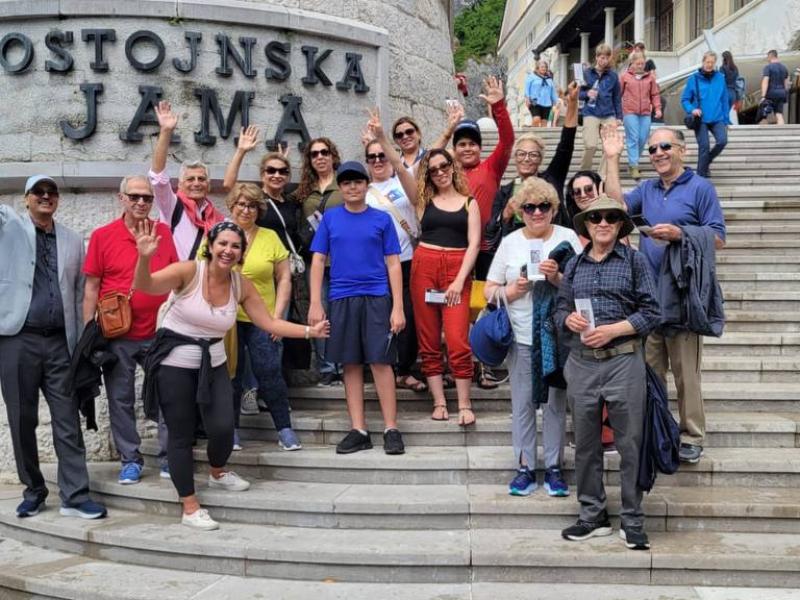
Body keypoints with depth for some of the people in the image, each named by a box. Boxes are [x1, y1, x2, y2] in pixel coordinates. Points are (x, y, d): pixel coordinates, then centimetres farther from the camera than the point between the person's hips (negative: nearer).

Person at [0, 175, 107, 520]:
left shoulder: (73, 241, 11)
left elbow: (79, 294, 11)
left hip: (60, 343, 1)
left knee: (68, 421, 1)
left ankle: (75, 496, 4)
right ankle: (33, 490, 22)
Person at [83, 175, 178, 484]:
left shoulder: (164, 232, 4)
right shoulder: (102, 236, -3)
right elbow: (91, 287, 0)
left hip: (160, 333, 2)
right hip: (117, 335, -1)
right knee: (121, 399, 7)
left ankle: (169, 457, 16)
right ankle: (130, 460, 19)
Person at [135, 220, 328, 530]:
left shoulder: (242, 285, -3)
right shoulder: (188, 271, -18)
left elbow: (270, 323, 2)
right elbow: (144, 286, -30)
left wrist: (310, 331, -4)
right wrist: (144, 258, -50)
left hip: (213, 363, 4)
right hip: (174, 363, -4)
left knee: (223, 428, -5)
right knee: (181, 434, 3)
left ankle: (217, 474, 31)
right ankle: (190, 508, 17)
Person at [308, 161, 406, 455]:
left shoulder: (381, 219, 4)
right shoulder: (330, 218, 8)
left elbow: (393, 264, 3)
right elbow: (318, 261, 8)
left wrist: (398, 307, -4)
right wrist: (315, 303, -1)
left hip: (376, 298, -2)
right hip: (341, 299, 2)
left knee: (380, 362, -4)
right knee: (351, 364, 6)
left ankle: (391, 429, 3)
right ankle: (358, 430, 12)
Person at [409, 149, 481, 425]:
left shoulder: (469, 203, 8)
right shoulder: (423, 200, 13)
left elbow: (474, 244, 0)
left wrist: (459, 281, -9)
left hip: (457, 269, -2)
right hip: (424, 267, 2)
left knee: (458, 340, -10)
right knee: (429, 342, 2)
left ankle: (464, 405, -2)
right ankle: (439, 402, 9)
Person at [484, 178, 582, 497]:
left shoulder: (567, 237, 4)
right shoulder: (510, 242, 8)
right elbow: (489, 291, 8)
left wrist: (557, 277, -17)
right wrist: (515, 290, -10)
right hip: (521, 336, 1)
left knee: (555, 402, 5)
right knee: (522, 403, 4)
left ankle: (554, 467, 15)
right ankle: (525, 467, 13)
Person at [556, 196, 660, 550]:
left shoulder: (635, 261, 2)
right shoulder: (574, 265, 12)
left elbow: (650, 312, -2)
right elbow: (560, 309, 16)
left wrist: (613, 329, -13)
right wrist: (569, 319, -7)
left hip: (623, 361, -3)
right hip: (581, 362, 4)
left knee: (630, 444, 1)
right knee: (586, 443, 9)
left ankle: (632, 522, 13)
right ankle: (593, 517, 22)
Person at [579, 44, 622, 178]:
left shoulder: (613, 75, 8)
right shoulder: (587, 73, 2)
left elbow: (617, 98, 12)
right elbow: (579, 93, 6)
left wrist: (619, 117, 9)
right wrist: (587, 94, -15)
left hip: (609, 115, 3)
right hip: (591, 114, -3)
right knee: (591, 146, -14)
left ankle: (603, 175, 9)